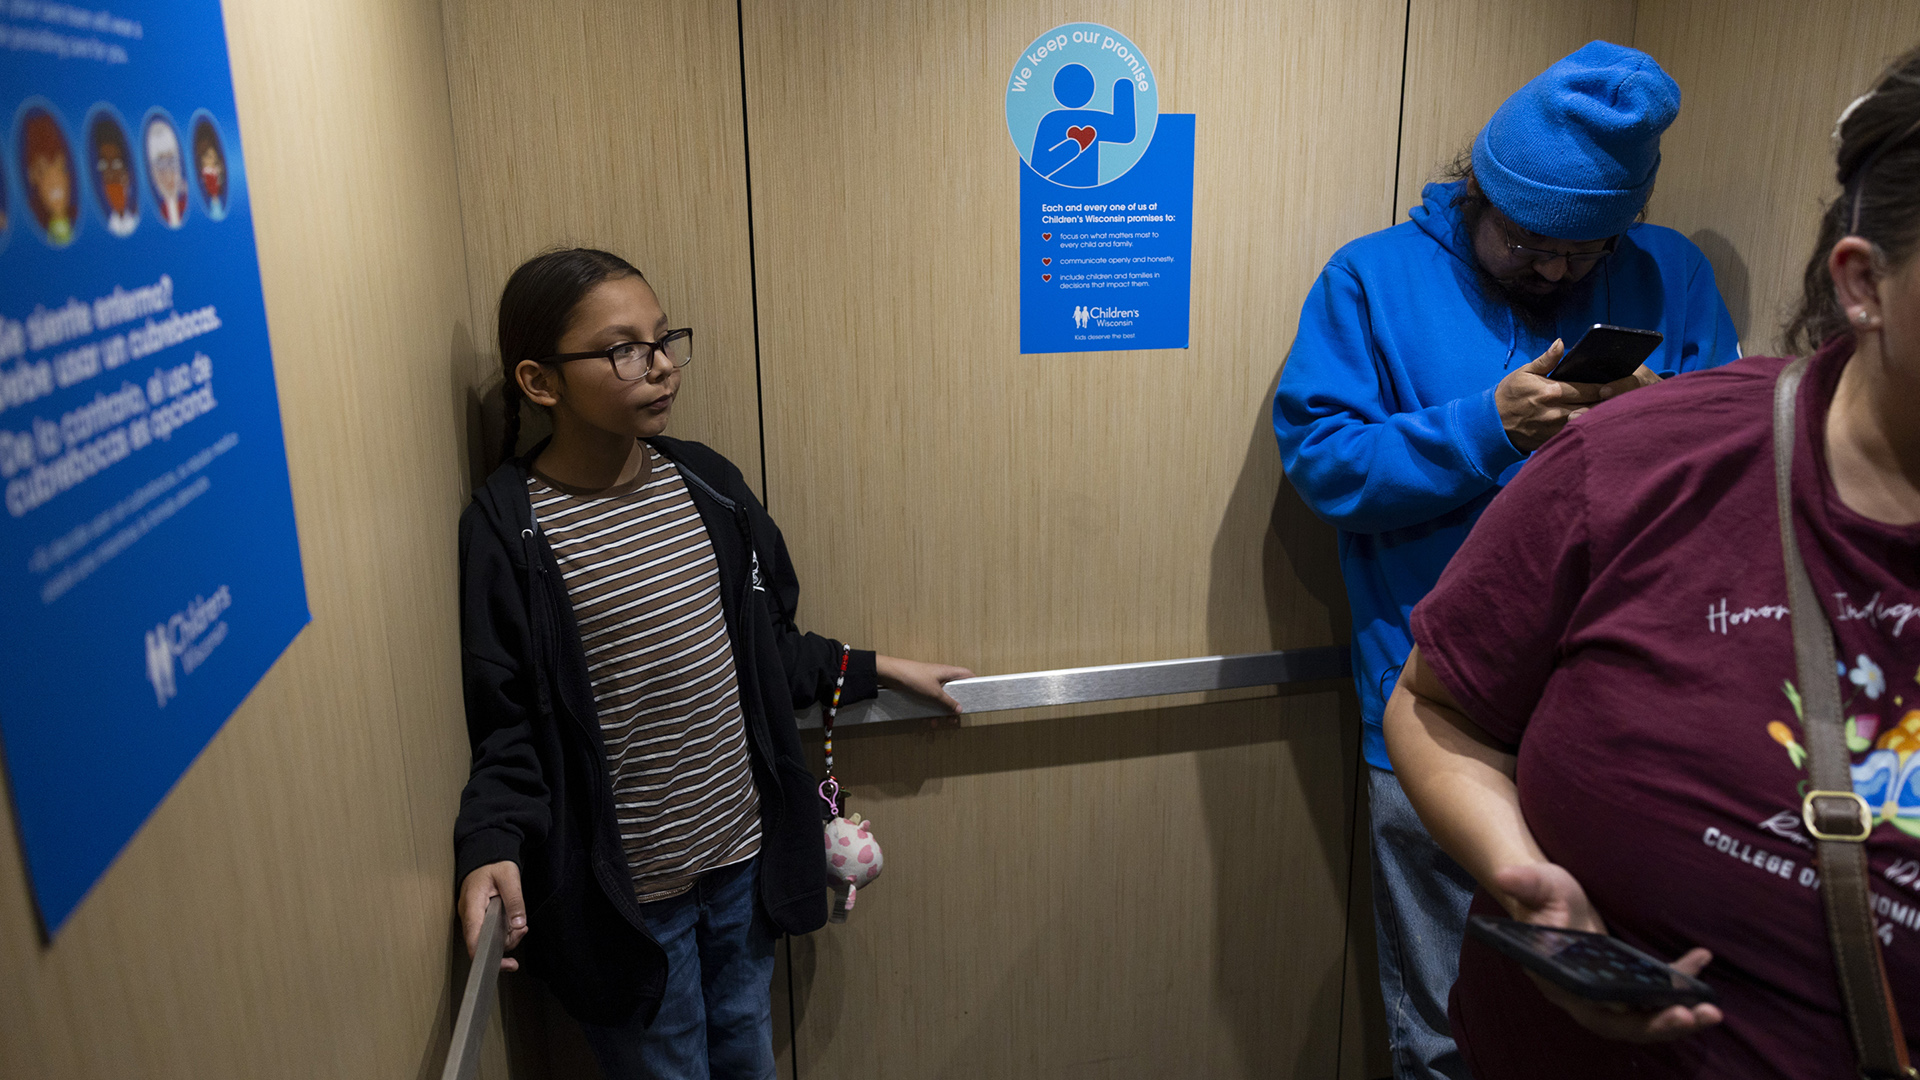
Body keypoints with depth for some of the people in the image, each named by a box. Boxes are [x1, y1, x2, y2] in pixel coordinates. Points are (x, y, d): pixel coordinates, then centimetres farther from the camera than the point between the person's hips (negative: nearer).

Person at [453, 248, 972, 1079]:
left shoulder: (707, 482, -3)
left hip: (744, 855, 5)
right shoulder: (508, 531, -18)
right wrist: (491, 846, -28)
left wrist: (877, 670, 9)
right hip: (626, 889, -4)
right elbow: (506, 721, -12)